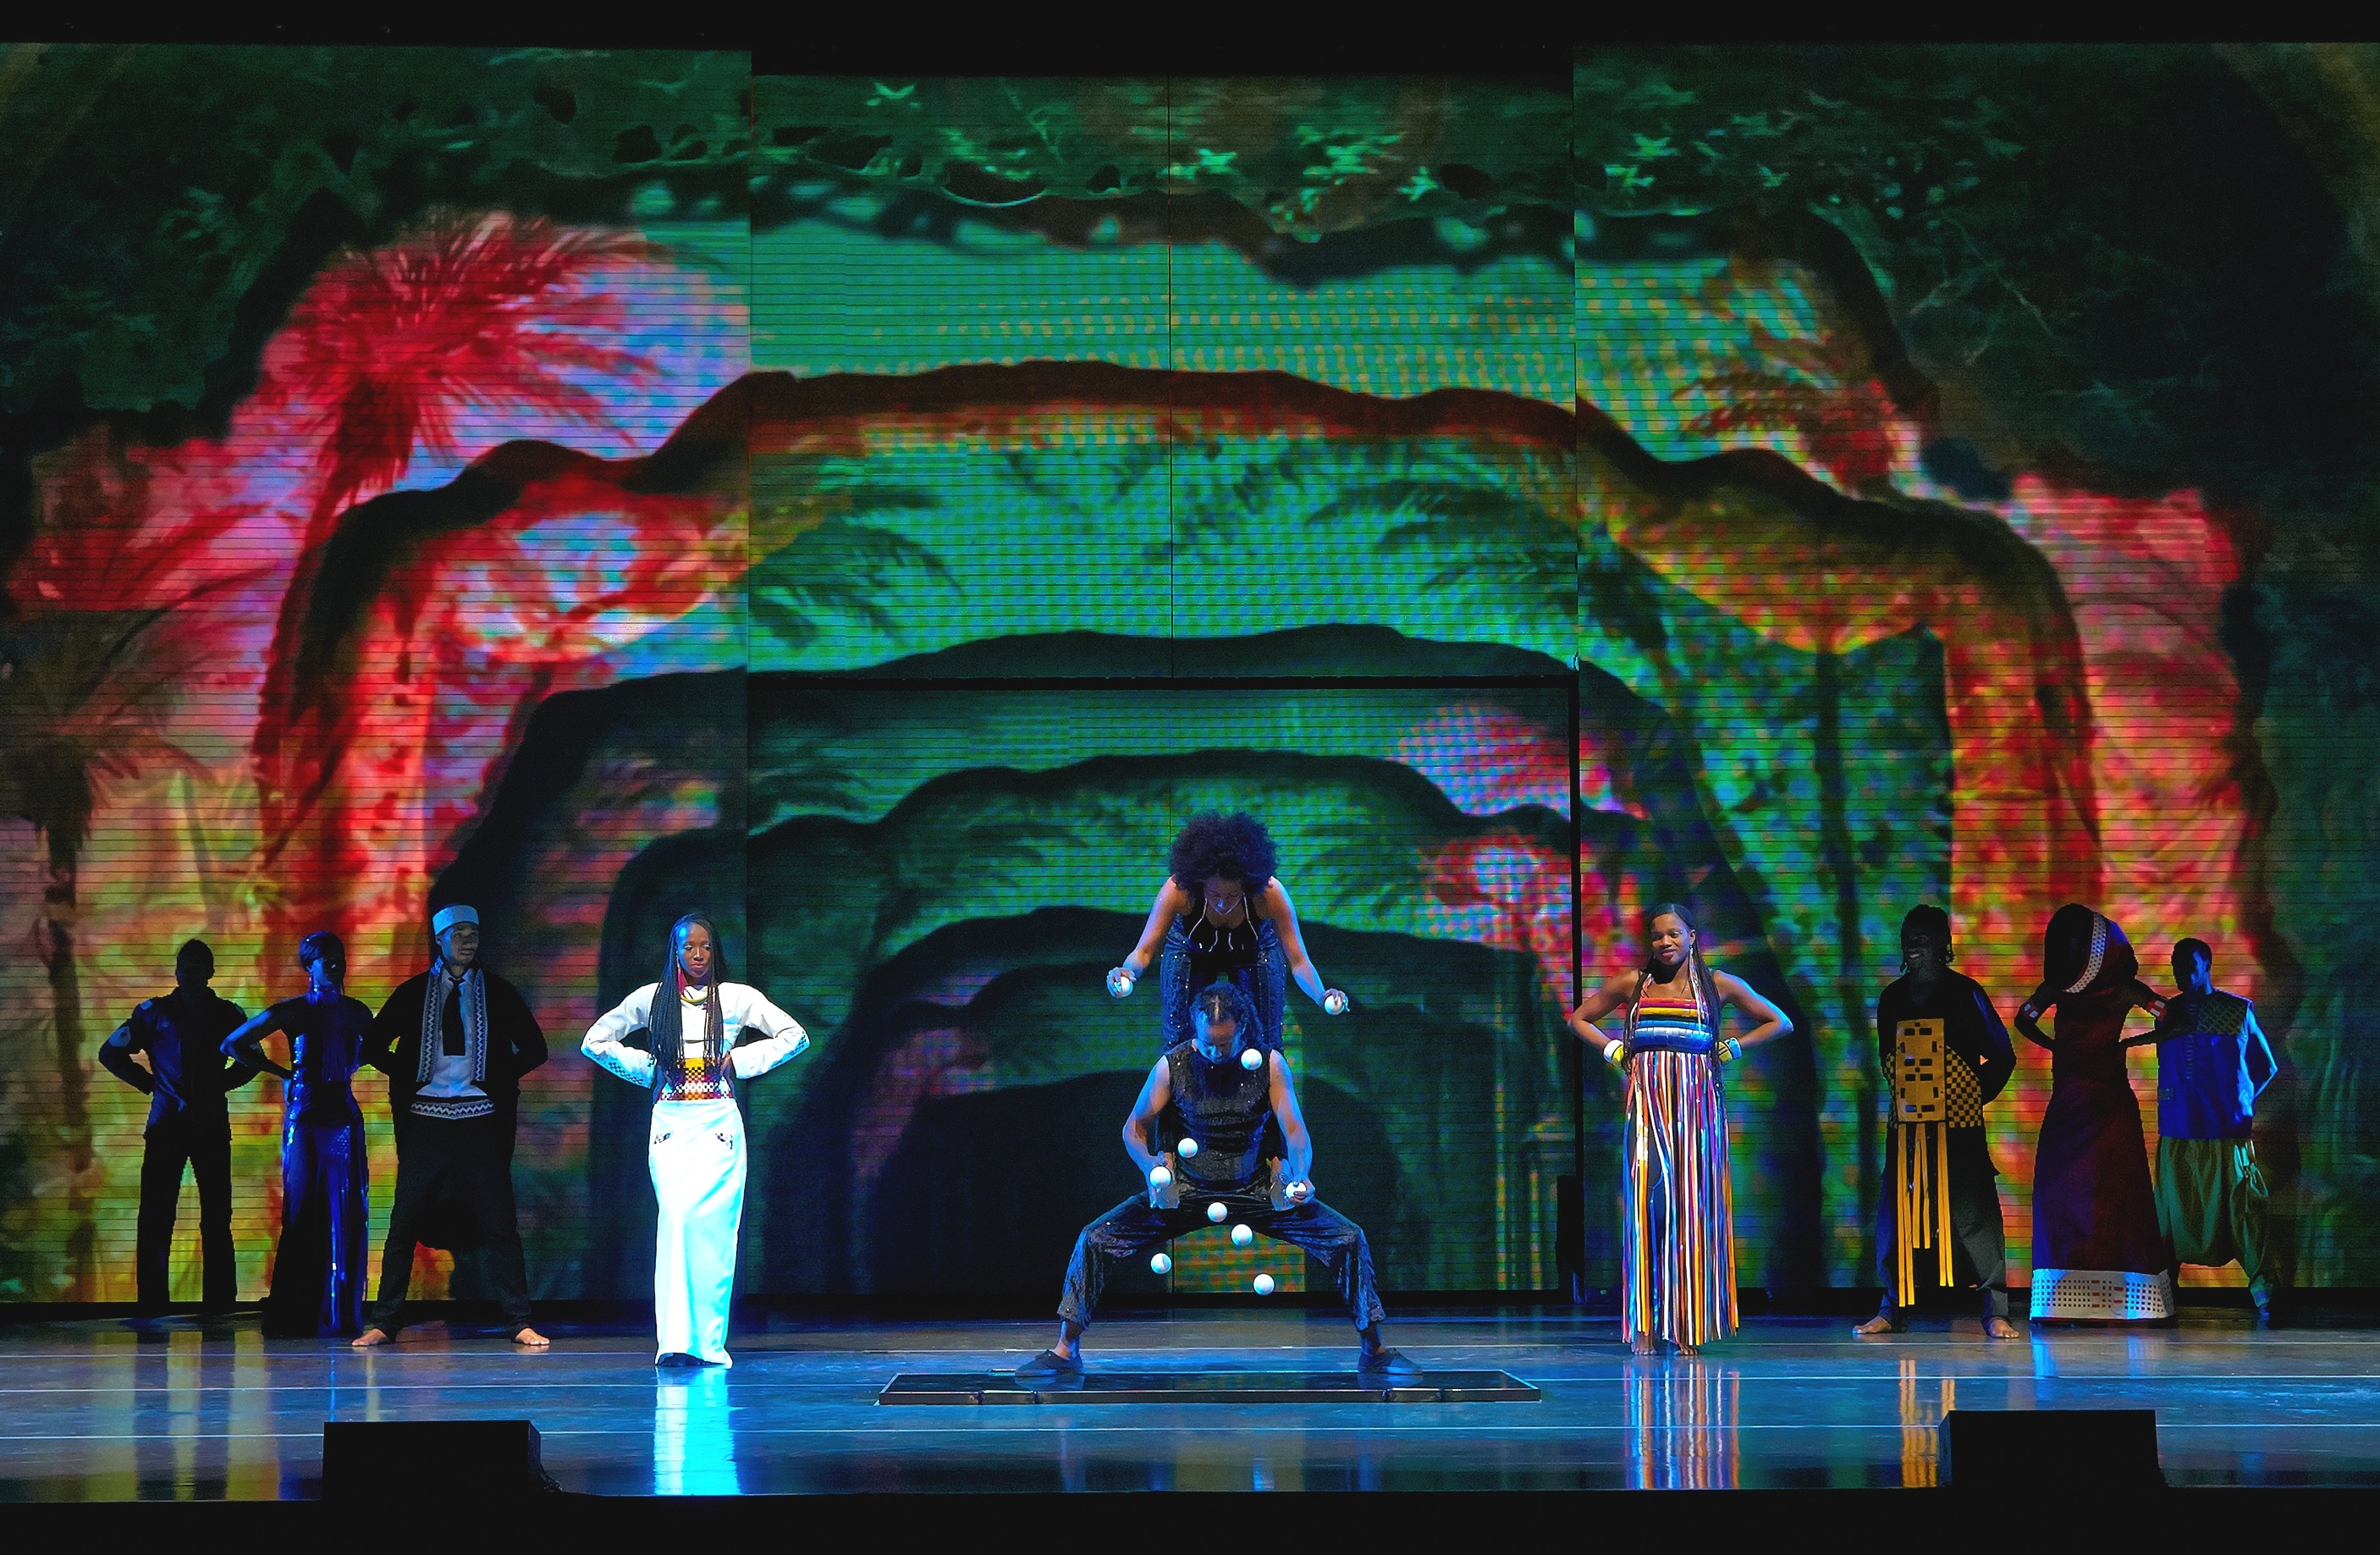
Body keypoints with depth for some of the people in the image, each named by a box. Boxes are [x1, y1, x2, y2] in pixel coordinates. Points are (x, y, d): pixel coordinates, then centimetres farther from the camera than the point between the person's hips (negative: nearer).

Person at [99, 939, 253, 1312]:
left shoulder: (228, 1014, 10)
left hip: (211, 1124, 1)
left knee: (216, 1216, 0)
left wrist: (220, 1085, 10)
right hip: (166, 1123, -1)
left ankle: (219, 1300, 5)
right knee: (155, 1215, -5)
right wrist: (149, 1084, 4)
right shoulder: (155, 1012, 6)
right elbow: (110, 1052, 11)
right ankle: (152, 1302, -1)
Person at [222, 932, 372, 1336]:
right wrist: (284, 1073, 2)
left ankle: (342, 1313, 8)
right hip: (305, 1119, -4)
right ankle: (297, 1314, 0)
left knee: (348, 1215, 1)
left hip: (345, 1117, 4)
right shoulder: (293, 1011, -2)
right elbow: (233, 1044, 1)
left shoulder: (355, 1012, 10)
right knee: (303, 1215, -3)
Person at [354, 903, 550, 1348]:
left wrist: (499, 1079, 2)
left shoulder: (499, 993, 8)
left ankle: (519, 1324, 1)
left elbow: (534, 1049, 11)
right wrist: (407, 1077, 3)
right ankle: (384, 1323, 5)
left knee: (498, 1224, -2)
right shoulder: (414, 992, 8)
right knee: (404, 1224, 0)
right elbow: (374, 1046, 12)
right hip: (425, 1120, 0)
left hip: (481, 1120, 0)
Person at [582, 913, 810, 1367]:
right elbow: (595, 1042, 15)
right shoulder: (651, 999, 9)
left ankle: (708, 1341, -1)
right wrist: (647, 1067, 5)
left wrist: (740, 1060, 0)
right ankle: (675, 1340, -19)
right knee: (676, 1216, -16)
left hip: (718, 1124, 0)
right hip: (670, 1122, 0)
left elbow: (795, 1036, 7)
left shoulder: (737, 998, 6)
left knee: (712, 1223, -8)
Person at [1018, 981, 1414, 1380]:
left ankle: (1375, 1351, 1)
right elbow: (1134, 1126, 1)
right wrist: (1148, 1162, -22)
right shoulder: (1172, 1066, -7)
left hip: (1255, 1192, 0)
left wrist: (1301, 1176, -32)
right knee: (1095, 1240, -17)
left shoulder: (1270, 1064, -6)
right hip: (1185, 1192, 0)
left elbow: (1294, 1129, -10)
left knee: (1349, 1239, -15)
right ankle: (1065, 1351, -3)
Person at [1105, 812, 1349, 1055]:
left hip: (1254, 953, 0)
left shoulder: (1271, 893, -38)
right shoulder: (1178, 890, -39)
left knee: (1262, 1044, -5)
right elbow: (1144, 950, -36)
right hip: (1192, 952, 0)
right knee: (1179, 1041, -5)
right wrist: (1128, 972, -60)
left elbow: (1298, 960, -33)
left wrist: (1321, 997, -53)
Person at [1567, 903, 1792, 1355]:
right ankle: (1644, 1325, -10)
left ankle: (1690, 1326, 0)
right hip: (1647, 1101, 0)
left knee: (1692, 1202, -3)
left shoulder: (1718, 984, 9)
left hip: (1698, 1099, 0)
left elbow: (1779, 1022, 16)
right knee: (1647, 1196, -11)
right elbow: (1580, 1018, 22)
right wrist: (1614, 1051, 8)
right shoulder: (1632, 983, 11)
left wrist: (1731, 1048, 6)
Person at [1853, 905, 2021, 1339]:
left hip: (1959, 1123, -4)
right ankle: (1893, 1308, 10)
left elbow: (2002, 1058, 3)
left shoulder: (1966, 993, 0)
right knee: (1896, 1209, 2)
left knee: (1973, 1208, -7)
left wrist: (1975, 1097, -1)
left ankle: (1995, 1310, -5)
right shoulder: (1892, 997, 11)